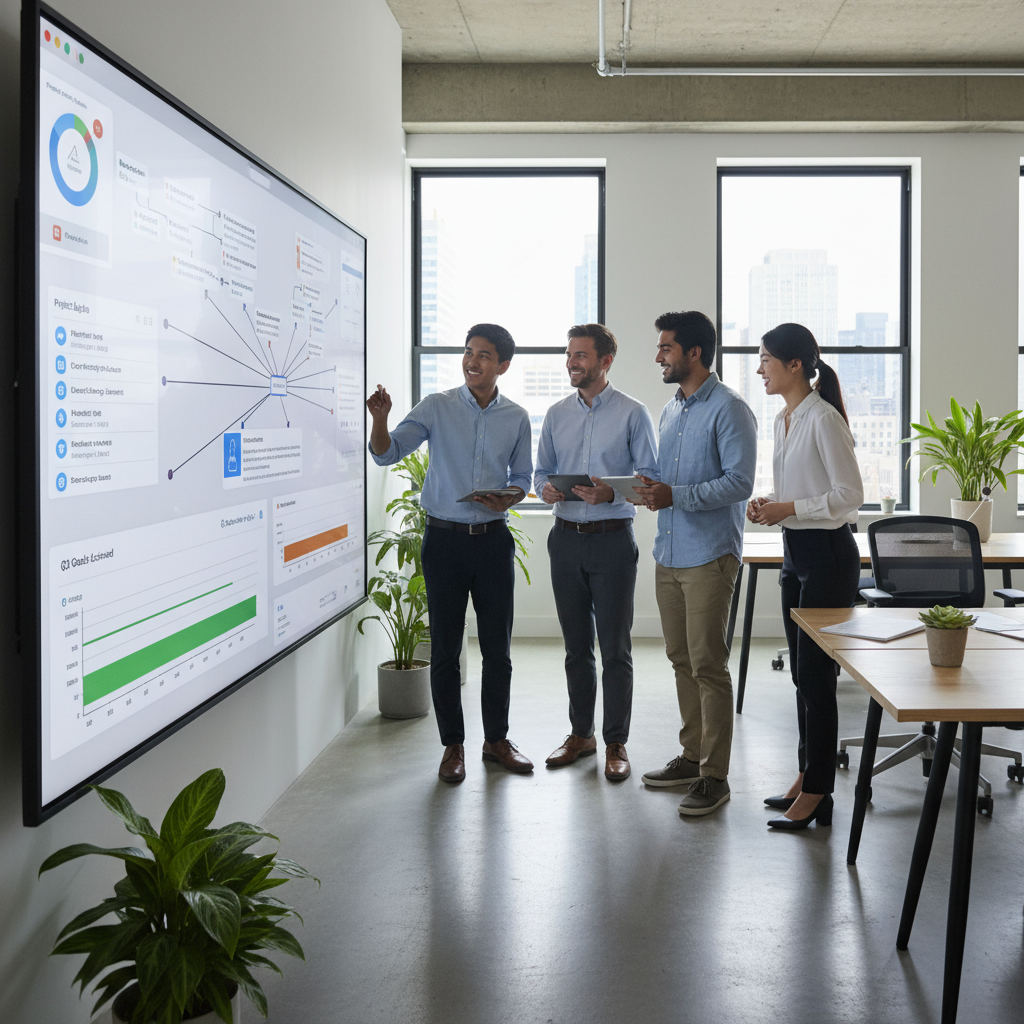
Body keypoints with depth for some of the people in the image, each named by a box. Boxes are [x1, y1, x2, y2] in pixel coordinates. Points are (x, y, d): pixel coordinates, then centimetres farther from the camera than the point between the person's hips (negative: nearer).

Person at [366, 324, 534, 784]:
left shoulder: (517, 418, 5)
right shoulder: (437, 407, 0)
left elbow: (522, 477, 13)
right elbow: (387, 453, -6)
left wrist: (509, 499, -9)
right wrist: (379, 420, -26)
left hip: (493, 539, 2)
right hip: (445, 538, -1)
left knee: (497, 645, 7)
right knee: (445, 648, 3)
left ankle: (496, 738, 23)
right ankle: (453, 745, 16)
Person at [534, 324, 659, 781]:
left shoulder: (633, 414, -2)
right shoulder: (556, 414, 11)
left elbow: (651, 477, -4)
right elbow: (541, 470, 15)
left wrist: (612, 493, -20)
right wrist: (545, 488, -7)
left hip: (613, 538, -4)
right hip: (566, 538, 4)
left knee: (615, 648, 0)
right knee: (576, 645, 12)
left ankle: (616, 743, 11)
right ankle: (580, 733, 25)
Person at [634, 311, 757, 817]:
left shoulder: (729, 409, -10)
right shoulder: (670, 410, 18)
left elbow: (739, 483, -17)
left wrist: (675, 496, -23)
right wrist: (648, 488, 3)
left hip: (709, 556, -8)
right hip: (668, 553, 8)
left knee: (708, 665, -5)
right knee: (681, 660, 13)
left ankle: (714, 776, 1)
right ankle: (692, 756, 25)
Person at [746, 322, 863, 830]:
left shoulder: (823, 419, -16)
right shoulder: (784, 419, 12)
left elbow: (849, 495, -18)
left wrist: (788, 508, -18)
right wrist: (767, 502, 4)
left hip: (828, 556, -9)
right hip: (795, 554, 9)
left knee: (815, 674, -4)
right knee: (801, 673, 14)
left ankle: (816, 794, 5)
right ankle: (807, 775, 26)